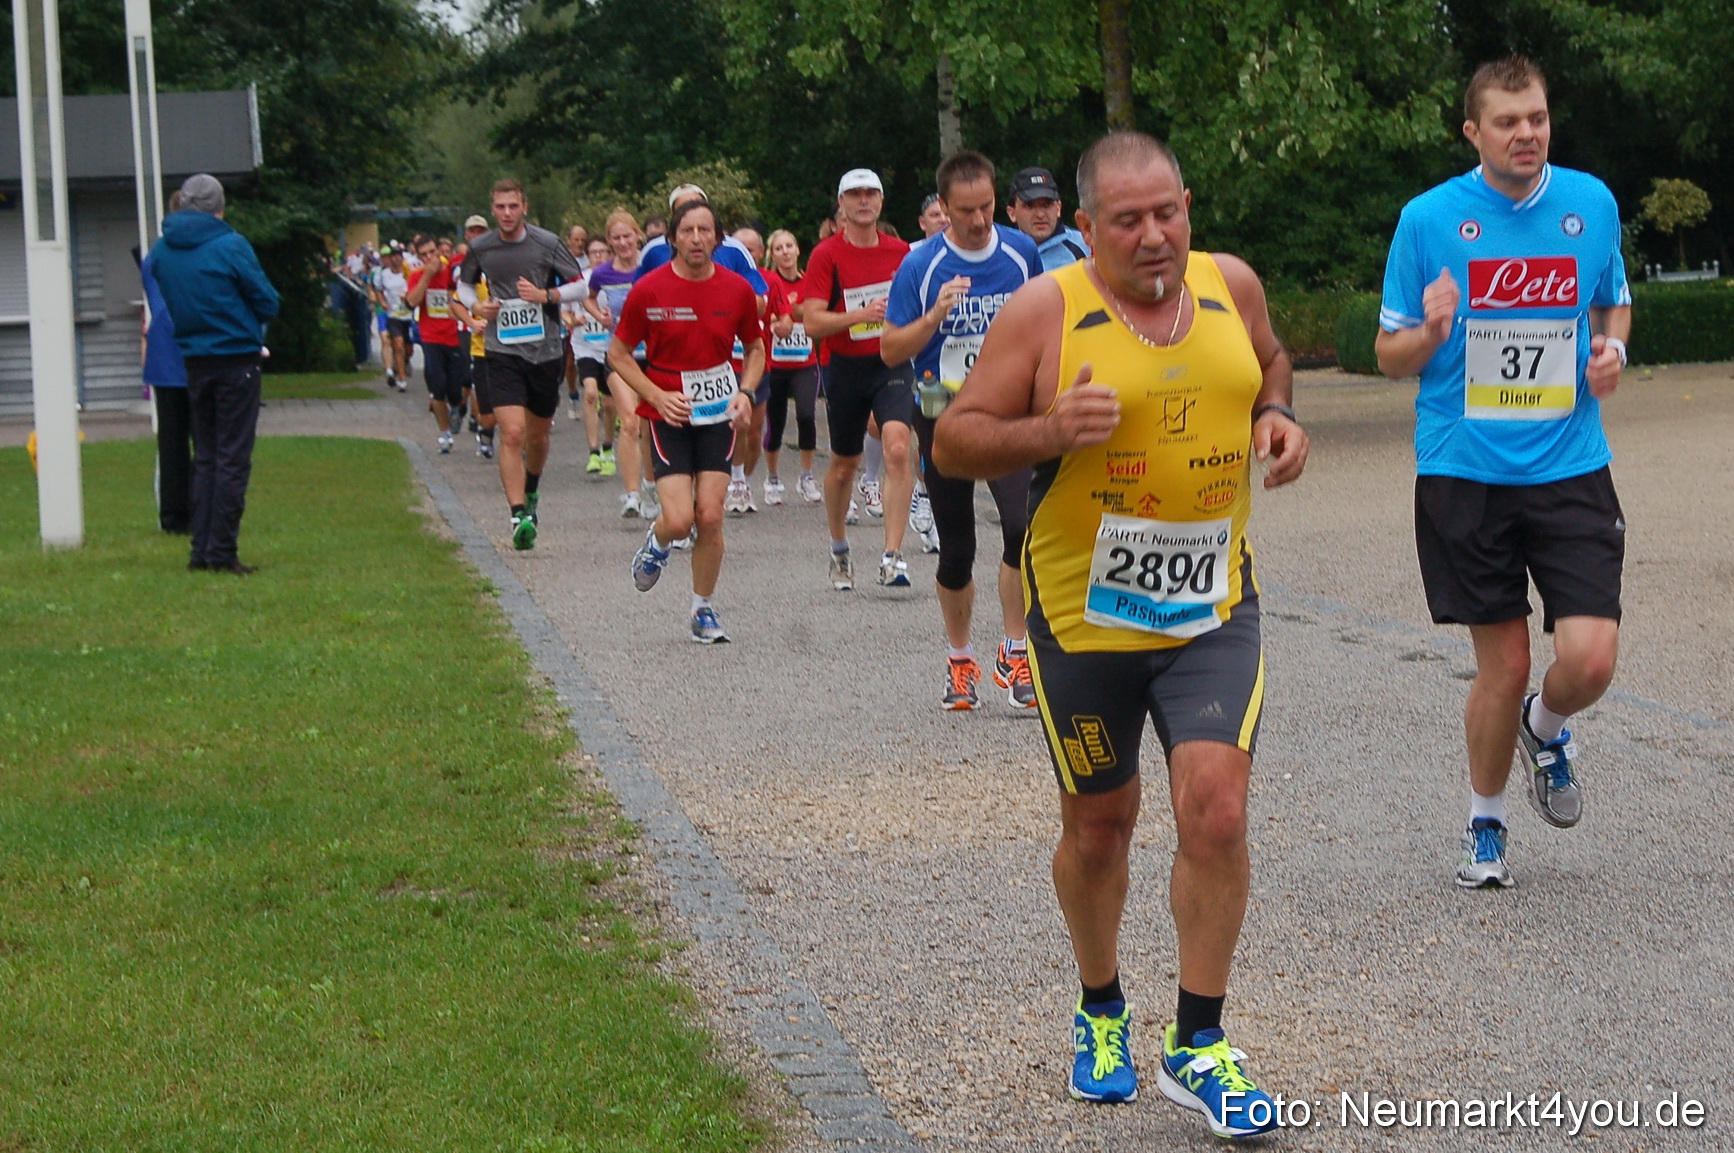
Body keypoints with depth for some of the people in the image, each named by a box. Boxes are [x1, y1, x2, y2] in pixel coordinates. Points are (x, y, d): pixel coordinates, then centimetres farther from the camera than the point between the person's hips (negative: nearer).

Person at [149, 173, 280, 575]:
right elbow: (268, 303, -6)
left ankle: (201, 550, 13)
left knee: (205, 458, 14)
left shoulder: (160, 250, 1)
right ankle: (222, 553, -4)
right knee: (232, 458, -2)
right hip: (236, 358, -5)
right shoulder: (231, 246, -13)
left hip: (192, 360, 5)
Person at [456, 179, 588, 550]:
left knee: (538, 435, 15)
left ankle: (531, 490, 45)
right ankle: (519, 516, -18)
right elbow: (464, 283, 20)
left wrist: (546, 295, -16)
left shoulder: (547, 243, -3)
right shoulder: (480, 248, 1)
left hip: (546, 350, 1)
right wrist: (475, 306, -2)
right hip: (503, 352, -1)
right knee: (512, 433, -16)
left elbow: (580, 285, 2)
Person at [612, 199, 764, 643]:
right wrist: (659, 397, -11)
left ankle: (703, 609, 14)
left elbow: (755, 348, 14)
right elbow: (618, 354, 0)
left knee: (711, 518, -4)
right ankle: (656, 542, 26)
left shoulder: (737, 289, -2)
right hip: (668, 414, -2)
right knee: (679, 519, -12)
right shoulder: (649, 290, -8)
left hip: (718, 413, 2)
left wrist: (745, 394, -3)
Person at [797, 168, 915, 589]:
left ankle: (893, 556, -22)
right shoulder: (827, 254, -5)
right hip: (846, 368, -1)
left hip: (893, 363, 1)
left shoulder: (900, 252, 5)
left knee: (898, 448, -21)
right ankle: (839, 549, 36)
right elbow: (813, 323, -13)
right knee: (843, 464, 12)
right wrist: (862, 315, -23)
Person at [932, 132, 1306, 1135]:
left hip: (1213, 607, 2)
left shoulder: (1231, 286, 2)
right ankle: (1102, 1010, 39)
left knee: (1216, 809, -13)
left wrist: (1278, 415, 2)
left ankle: (1197, 1046, 2)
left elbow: (1269, 361, 24)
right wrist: (1049, 430, -25)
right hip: (1085, 610, -2)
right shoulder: (1045, 310, -10)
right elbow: (954, 443, -7)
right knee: (1099, 824, 12)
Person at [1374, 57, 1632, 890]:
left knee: (1590, 660, -11)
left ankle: (1545, 730, 26)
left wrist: (1612, 349, -2)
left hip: (1569, 469, 2)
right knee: (1502, 667, 3)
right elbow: (1390, 355, 3)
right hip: (1464, 473, -1)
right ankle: (1484, 826, 28)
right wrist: (1429, 333, -20)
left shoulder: (1592, 204, 3)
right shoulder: (1429, 218, -4)